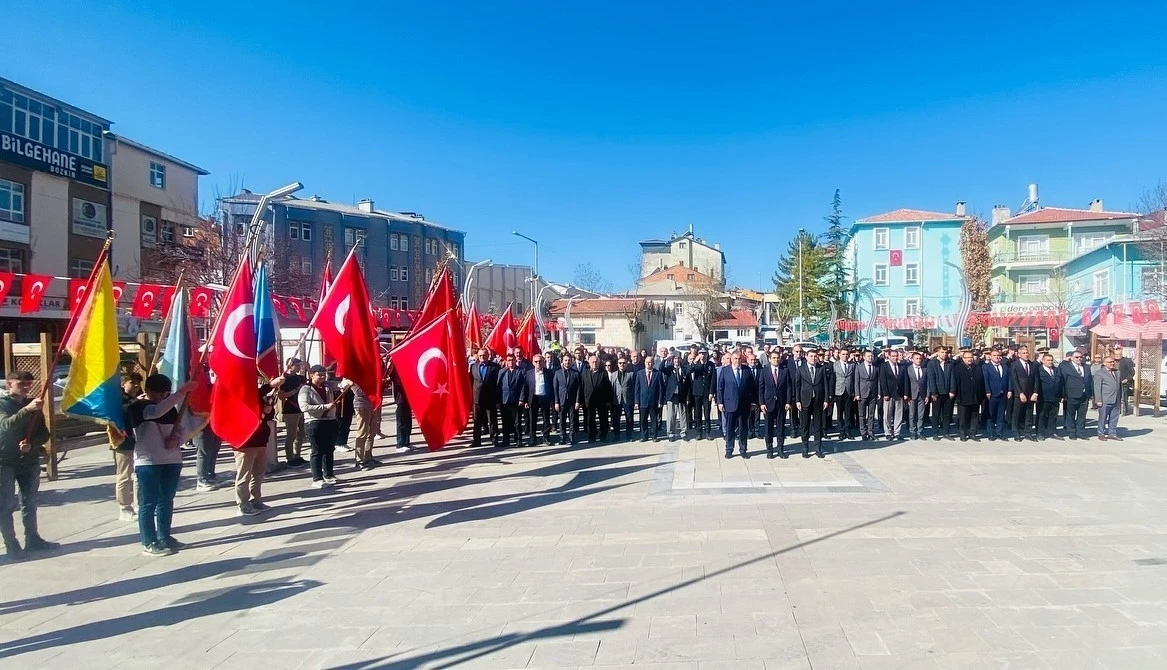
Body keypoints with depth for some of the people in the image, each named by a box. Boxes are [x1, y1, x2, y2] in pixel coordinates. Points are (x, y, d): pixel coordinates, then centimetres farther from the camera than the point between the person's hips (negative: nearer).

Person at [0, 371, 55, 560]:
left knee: (30, 502, 12)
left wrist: (32, 444, -14)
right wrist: (27, 409, -41)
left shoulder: (33, 404, 9)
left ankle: (32, 539, 20)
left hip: (30, 460, 5)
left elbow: (44, 433, 6)